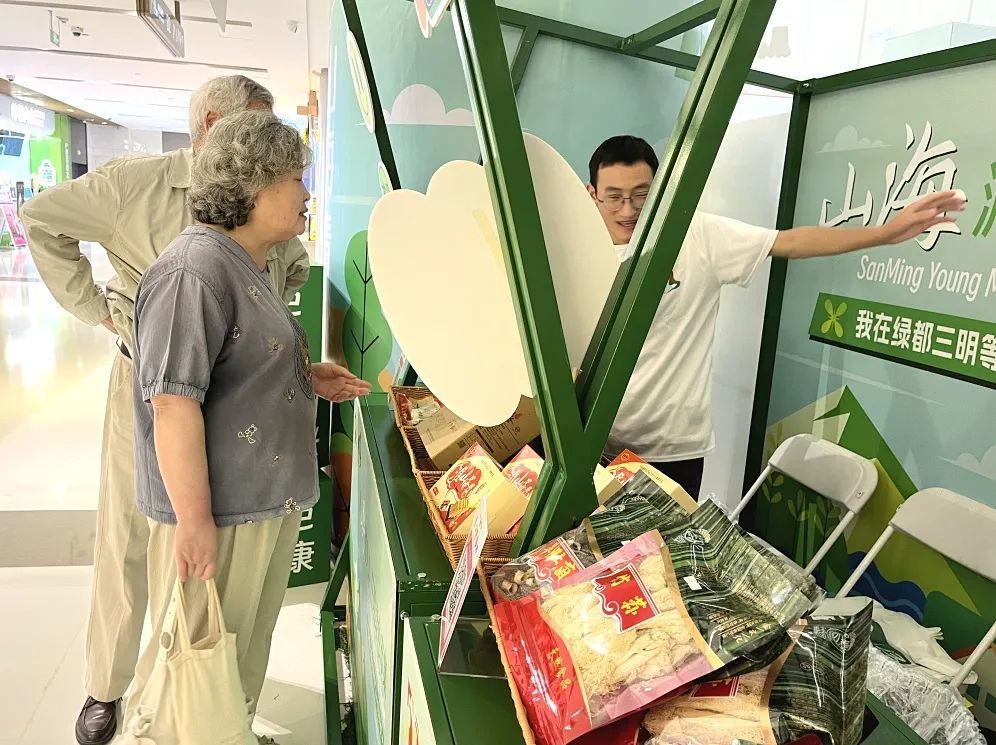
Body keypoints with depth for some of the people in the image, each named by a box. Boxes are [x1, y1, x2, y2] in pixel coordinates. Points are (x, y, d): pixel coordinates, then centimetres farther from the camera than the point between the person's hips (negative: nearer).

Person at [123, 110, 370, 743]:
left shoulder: (247, 265, 13)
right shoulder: (196, 269, -20)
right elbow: (174, 401, -24)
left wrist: (306, 379, 9)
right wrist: (195, 520, -23)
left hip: (267, 500, 10)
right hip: (217, 511, -10)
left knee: (244, 653, 25)